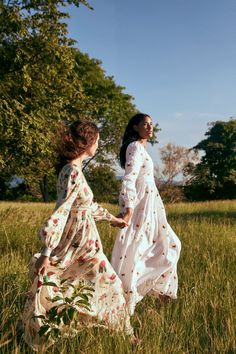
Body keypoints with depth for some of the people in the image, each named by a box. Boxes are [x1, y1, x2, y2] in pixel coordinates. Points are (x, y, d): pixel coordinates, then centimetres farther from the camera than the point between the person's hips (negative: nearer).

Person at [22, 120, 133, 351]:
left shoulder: (71, 168, 8)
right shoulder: (74, 173, -21)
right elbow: (59, 214, -25)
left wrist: (112, 218, 31)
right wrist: (46, 253, -26)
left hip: (81, 240, 9)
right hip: (80, 243, -9)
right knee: (109, 283, 8)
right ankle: (122, 332, 26)